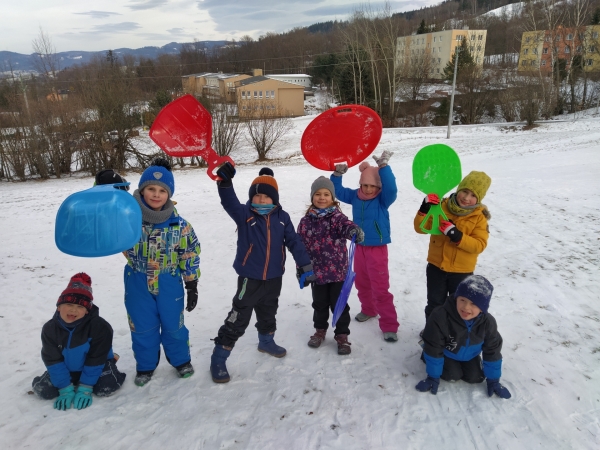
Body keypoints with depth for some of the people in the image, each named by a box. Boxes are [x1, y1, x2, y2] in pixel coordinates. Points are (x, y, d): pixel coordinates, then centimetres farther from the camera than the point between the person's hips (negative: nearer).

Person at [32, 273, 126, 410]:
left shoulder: (100, 327, -28)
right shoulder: (50, 328, -18)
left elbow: (95, 360, -22)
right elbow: (54, 361, -15)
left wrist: (85, 389, -21)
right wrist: (65, 390, -18)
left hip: (95, 366, -3)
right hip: (67, 369, 3)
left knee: (106, 388, -25)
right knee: (43, 390, -15)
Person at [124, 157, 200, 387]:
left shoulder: (179, 224, -11)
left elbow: (191, 254, -3)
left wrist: (192, 285, -1)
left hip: (169, 283, 0)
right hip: (137, 283, 0)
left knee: (174, 325, 15)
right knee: (142, 328, 14)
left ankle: (181, 360, 39)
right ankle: (145, 366, 37)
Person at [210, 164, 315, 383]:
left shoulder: (282, 217, -3)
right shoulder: (244, 214, -12)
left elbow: (294, 242, -1)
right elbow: (229, 202, -31)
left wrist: (305, 266, -6)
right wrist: (224, 182, -50)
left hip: (274, 278, 4)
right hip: (250, 278, -4)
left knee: (268, 314, 25)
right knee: (238, 320, -2)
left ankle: (266, 342, 52)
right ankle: (218, 359, 12)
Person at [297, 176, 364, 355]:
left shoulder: (337, 216, -7)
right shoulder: (306, 222, 0)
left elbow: (345, 225, -31)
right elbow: (301, 246, 6)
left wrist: (354, 230, -54)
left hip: (338, 271, -2)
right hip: (316, 271, 3)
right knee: (320, 304, 18)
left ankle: (342, 336, 24)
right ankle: (320, 330, 40)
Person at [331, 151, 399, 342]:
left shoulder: (383, 199, -14)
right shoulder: (355, 196, 0)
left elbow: (391, 188, -33)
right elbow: (337, 191, 2)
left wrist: (383, 166, -42)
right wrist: (337, 174, -17)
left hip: (377, 249, -6)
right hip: (359, 247, 6)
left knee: (380, 288, -5)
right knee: (361, 284, 21)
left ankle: (389, 325, 5)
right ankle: (369, 310, 45)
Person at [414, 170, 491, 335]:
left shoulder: (479, 217, -11)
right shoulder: (442, 206, -8)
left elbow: (479, 245, -20)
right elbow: (421, 228, -9)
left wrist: (457, 236, -33)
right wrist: (425, 209, -26)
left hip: (462, 271, -1)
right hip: (436, 267, 2)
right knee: (434, 305, 19)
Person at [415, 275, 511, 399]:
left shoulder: (488, 322, -29)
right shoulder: (440, 317, -41)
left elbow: (492, 351, -13)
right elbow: (433, 348, -29)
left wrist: (493, 381, -8)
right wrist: (433, 377, -22)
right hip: (447, 353, -3)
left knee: (475, 378, -6)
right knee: (452, 376, -17)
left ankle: (462, 365, 25)